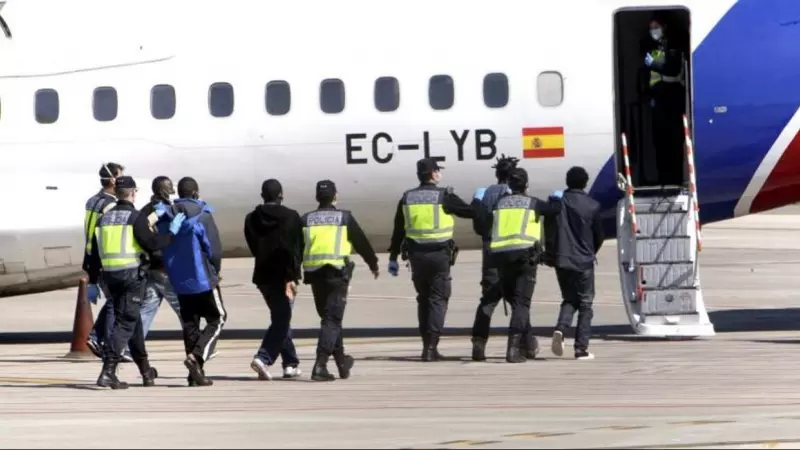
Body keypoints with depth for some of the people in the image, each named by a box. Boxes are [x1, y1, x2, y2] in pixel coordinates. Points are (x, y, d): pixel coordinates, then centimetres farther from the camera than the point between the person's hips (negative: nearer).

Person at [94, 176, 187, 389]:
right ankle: (108, 371, -19)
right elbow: (151, 243, -15)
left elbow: (95, 251, 15)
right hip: (132, 274, -7)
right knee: (125, 322, -7)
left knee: (132, 320, 19)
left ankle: (146, 371, 29)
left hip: (110, 275, 7)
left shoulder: (105, 218, 12)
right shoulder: (135, 217, -9)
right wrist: (172, 232, -4)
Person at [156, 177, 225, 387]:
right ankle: (196, 357, -15)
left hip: (179, 281, 5)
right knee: (217, 319, 6)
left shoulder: (166, 217, 2)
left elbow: (161, 248, 6)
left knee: (190, 324, 12)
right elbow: (215, 250, -12)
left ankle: (196, 374, 11)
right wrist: (214, 271, 7)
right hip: (202, 279, -5)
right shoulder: (203, 216, -12)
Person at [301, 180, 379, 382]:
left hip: (314, 273, 4)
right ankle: (320, 364, -18)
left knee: (329, 317, 19)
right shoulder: (344, 218, 1)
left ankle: (341, 360, 28)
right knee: (332, 319, -5)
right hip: (337, 272, -4)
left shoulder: (306, 220, 8)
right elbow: (362, 243, 8)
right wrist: (373, 264, 23)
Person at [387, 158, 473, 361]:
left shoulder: (407, 198, 5)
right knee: (438, 300, -1)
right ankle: (431, 347, -10)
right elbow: (469, 212, 0)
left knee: (423, 299, 16)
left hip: (416, 255, 4)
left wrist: (393, 258, 16)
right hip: (440, 254, -4)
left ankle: (427, 345, 18)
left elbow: (398, 231, 9)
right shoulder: (444, 197, -8)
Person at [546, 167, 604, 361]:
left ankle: (560, 329, -11)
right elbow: (599, 235, 3)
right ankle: (581, 348, 1)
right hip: (583, 262, -3)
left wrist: (550, 254, 15)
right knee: (585, 304, 6)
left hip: (561, 260, 3)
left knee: (569, 299, 17)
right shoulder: (592, 206, -6)